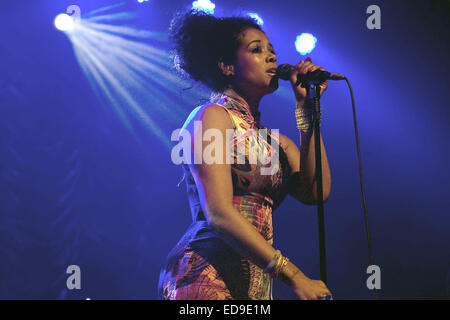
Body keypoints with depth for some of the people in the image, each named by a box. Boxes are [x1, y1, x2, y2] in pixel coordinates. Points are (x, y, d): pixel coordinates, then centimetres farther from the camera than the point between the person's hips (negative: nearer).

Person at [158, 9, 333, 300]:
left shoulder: (276, 142, 17)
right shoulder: (212, 116, -3)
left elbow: (316, 192, 1)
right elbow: (219, 214, -14)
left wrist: (307, 108, 5)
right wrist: (293, 276, -18)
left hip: (257, 284, 6)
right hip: (209, 276, -6)